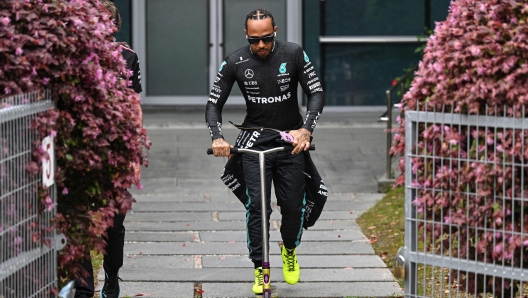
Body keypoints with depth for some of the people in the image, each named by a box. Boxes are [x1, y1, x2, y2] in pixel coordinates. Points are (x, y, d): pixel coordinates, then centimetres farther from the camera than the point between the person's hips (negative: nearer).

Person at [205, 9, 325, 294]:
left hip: (290, 140, 0)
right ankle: (260, 269, -1)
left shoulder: (293, 54, -10)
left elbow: (316, 93, -11)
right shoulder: (234, 62, -9)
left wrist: (306, 129, -27)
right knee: (256, 205, -10)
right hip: (254, 140, 0)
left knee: (293, 205, -1)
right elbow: (214, 104, -5)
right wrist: (217, 137, -24)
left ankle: (289, 250, 30)